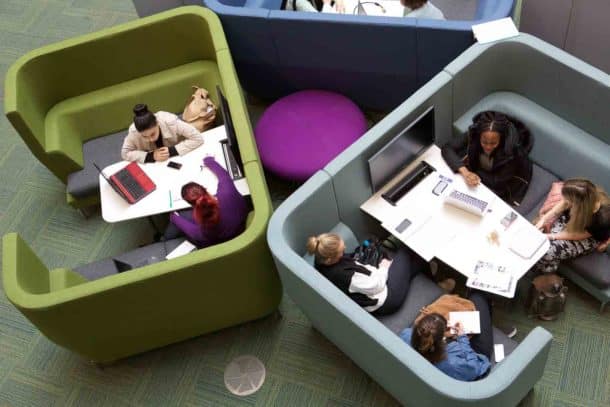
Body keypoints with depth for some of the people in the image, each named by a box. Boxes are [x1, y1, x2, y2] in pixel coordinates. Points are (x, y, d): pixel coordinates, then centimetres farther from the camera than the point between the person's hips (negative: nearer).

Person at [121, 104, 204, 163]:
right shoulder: (134, 132, -28)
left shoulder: (170, 122, -33)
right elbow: (125, 153, -17)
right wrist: (151, 156, -31)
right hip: (154, 166, 1)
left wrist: (172, 151, -36)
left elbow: (197, 138, -28)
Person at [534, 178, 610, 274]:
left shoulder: (602, 219, -41)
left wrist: (551, 236, -19)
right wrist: (544, 219, -16)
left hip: (590, 238, -5)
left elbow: (577, 235, -24)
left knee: (547, 251, -17)